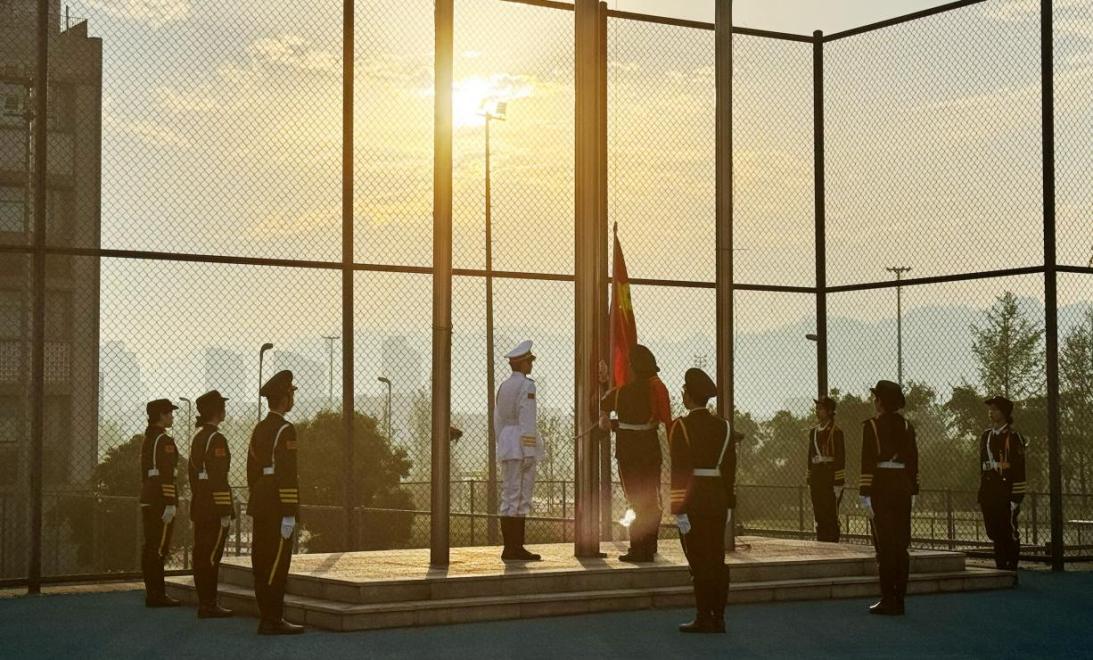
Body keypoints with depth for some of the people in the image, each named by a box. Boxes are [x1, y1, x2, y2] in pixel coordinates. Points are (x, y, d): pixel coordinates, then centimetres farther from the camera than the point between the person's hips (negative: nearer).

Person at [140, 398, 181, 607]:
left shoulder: (147, 439, 17)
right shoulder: (164, 440, -12)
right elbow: (166, 473, -19)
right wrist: (170, 504, -21)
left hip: (148, 500, 10)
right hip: (161, 500, -10)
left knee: (150, 548, 11)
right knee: (158, 548, -8)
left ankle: (152, 593, 16)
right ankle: (157, 595, -7)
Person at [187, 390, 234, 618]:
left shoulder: (197, 436, 15)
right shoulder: (217, 439, -15)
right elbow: (218, 477, -20)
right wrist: (226, 511, -19)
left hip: (199, 504, 10)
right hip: (214, 507, -10)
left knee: (201, 554, 11)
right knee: (211, 556, -7)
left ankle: (204, 602, 16)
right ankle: (209, 605, -5)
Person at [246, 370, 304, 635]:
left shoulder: (259, 429, 14)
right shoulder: (285, 430, -14)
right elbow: (286, 474, -19)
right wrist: (289, 514, -20)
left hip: (260, 505, 9)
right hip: (277, 506, -9)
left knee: (263, 561, 9)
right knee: (277, 563, -7)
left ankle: (267, 617, 14)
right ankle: (272, 620, -6)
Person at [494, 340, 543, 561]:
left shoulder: (504, 386, 14)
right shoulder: (526, 385, -10)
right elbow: (527, 420, -16)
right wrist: (529, 451, -16)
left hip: (506, 444, 8)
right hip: (522, 444, -8)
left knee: (509, 495, 7)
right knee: (522, 497, -5)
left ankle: (509, 547, 8)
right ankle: (517, 547, -6)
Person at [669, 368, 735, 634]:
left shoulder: (681, 427, -11)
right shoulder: (723, 427, 6)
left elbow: (680, 471, -15)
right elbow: (730, 468, 8)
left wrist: (679, 510, -14)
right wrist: (728, 504, 15)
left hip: (693, 501, -5)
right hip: (717, 500, 5)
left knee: (699, 561, -2)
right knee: (717, 559, 8)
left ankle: (704, 618, 0)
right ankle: (718, 618, 11)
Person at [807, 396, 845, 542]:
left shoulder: (835, 432, -6)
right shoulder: (813, 432, 15)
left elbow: (841, 458, -10)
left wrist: (838, 484, -15)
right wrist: (810, 481, 15)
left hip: (831, 478, -7)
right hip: (817, 478, 7)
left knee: (831, 517, -5)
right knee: (819, 517, 9)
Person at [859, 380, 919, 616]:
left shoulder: (872, 426, -8)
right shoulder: (906, 426, 8)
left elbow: (868, 462, -12)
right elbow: (913, 461, 9)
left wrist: (865, 495, -11)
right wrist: (913, 492, 15)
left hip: (882, 487, -5)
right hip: (903, 487, 5)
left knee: (885, 546, -3)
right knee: (901, 545, 8)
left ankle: (888, 600, -3)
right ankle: (899, 599, 11)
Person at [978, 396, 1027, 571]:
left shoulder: (1013, 437, -5)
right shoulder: (985, 436, 16)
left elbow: (1019, 467, -9)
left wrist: (1016, 496, -14)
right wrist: (981, 492, 16)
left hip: (1007, 492, -6)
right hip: (989, 494, 6)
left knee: (1009, 532, -4)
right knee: (995, 533, 8)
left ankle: (1011, 568, 2)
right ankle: (1000, 568, 15)